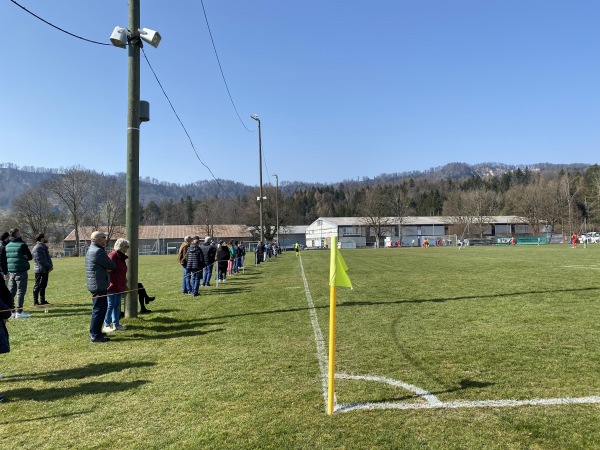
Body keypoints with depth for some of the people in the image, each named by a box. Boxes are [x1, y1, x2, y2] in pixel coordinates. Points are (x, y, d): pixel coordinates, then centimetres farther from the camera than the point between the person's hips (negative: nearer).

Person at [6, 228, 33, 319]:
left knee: (11, 291, 13)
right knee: (21, 291, -3)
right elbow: (30, 257, -7)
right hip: (21, 271, -7)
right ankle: (19, 312, -5)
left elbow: (4, 258, 14)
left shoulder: (7, 246, 10)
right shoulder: (22, 245, -11)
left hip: (11, 271, 7)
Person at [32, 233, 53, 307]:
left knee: (43, 286, 14)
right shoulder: (37, 248, -15)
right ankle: (36, 302, 1)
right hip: (40, 270, -9)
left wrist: (50, 265, 5)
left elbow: (47, 258, 21)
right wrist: (49, 266, -15)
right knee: (38, 286, -4)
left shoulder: (44, 247, 16)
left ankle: (42, 301, 21)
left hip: (45, 270, 9)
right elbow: (40, 260, -20)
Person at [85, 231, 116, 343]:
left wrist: (107, 268, 0)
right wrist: (109, 267, 7)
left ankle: (95, 332, 28)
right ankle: (95, 335, -1)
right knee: (99, 309, -5)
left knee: (102, 308, 19)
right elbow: (112, 266, -13)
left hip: (94, 284, 11)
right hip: (99, 285, -11)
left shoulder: (91, 250, 15)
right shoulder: (98, 251, -18)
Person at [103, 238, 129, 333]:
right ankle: (106, 326, 4)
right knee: (110, 305, -4)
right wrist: (114, 284, -20)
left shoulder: (121, 257, 15)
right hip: (112, 286, -9)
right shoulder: (112, 256, -15)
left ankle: (116, 324, 20)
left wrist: (124, 284, 21)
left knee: (117, 306, 13)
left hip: (119, 287, 9)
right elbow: (109, 270, -20)